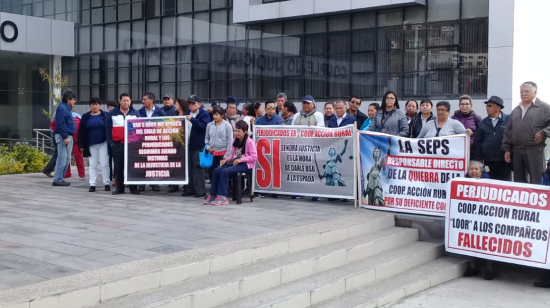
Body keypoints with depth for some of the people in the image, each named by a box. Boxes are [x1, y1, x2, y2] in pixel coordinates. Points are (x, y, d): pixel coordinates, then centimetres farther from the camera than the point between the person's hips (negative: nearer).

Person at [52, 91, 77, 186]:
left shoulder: (66, 108, 17)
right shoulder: (62, 108, -13)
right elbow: (61, 124, -19)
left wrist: (68, 136, 17)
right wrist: (65, 137, -22)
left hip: (68, 136, 10)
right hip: (63, 136, -10)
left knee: (67, 159, 11)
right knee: (62, 158, -8)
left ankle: (60, 178, 16)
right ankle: (57, 179, -5)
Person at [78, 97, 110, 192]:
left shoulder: (105, 115, 2)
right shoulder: (85, 117, 7)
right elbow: (81, 131, 6)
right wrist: (81, 145, -1)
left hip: (103, 143, -2)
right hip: (91, 145, 2)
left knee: (104, 164, -2)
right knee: (92, 165, 5)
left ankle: (106, 183, 4)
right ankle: (92, 184, 7)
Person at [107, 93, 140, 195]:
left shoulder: (136, 113, 7)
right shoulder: (112, 113, 6)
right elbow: (108, 129, 6)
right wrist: (110, 142, -1)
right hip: (117, 144, 0)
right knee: (118, 167, 3)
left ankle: (133, 188, 5)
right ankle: (119, 188, 10)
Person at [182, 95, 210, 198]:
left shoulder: (204, 114, -3)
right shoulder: (188, 113, 17)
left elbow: (202, 126, -17)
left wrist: (192, 119, -26)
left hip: (198, 145, -7)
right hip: (188, 144, 7)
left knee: (198, 167, -6)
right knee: (190, 167, 9)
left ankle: (201, 190, -2)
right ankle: (191, 189, 16)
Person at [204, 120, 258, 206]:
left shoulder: (249, 142, -9)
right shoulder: (235, 140, 13)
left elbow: (254, 157, -14)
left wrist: (240, 160, -20)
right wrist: (226, 159, -4)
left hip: (245, 164, -7)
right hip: (234, 162, 8)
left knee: (225, 171, -28)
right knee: (217, 170, -15)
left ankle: (222, 197, -27)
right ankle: (212, 195, -11)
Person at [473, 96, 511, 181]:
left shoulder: (508, 120, -3)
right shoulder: (483, 122, 9)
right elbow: (478, 141, 9)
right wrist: (478, 159, 4)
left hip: (504, 159, -3)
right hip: (488, 160, 3)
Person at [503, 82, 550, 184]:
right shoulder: (516, 110, 18)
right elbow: (508, 131, 17)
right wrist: (507, 148, 11)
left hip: (534, 150, -6)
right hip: (516, 150, 6)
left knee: (536, 182, -4)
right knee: (518, 181, 11)